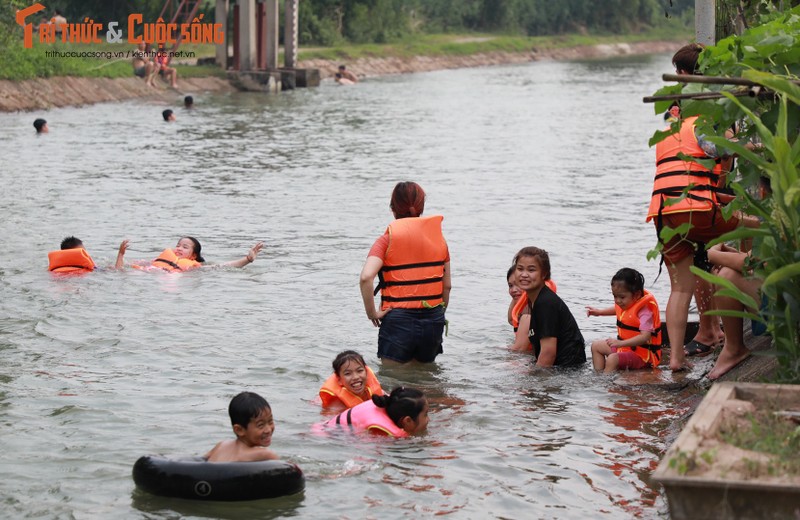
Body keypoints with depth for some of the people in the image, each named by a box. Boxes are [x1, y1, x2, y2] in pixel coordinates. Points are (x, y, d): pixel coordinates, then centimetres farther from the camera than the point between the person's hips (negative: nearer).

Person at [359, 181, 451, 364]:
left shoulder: (387, 240, -7)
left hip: (399, 321, -4)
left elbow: (366, 277, -22)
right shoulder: (439, 238, 5)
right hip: (433, 320, 4)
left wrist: (372, 312, -11)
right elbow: (447, 285, 6)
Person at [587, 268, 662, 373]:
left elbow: (645, 337, -37)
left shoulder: (645, 311, -25)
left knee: (612, 359, -34)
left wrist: (621, 343, -45)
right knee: (596, 346, 15)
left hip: (641, 355, -11)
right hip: (625, 347, 11)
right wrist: (599, 312, 29)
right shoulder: (626, 303, 4)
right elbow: (618, 309, 34)